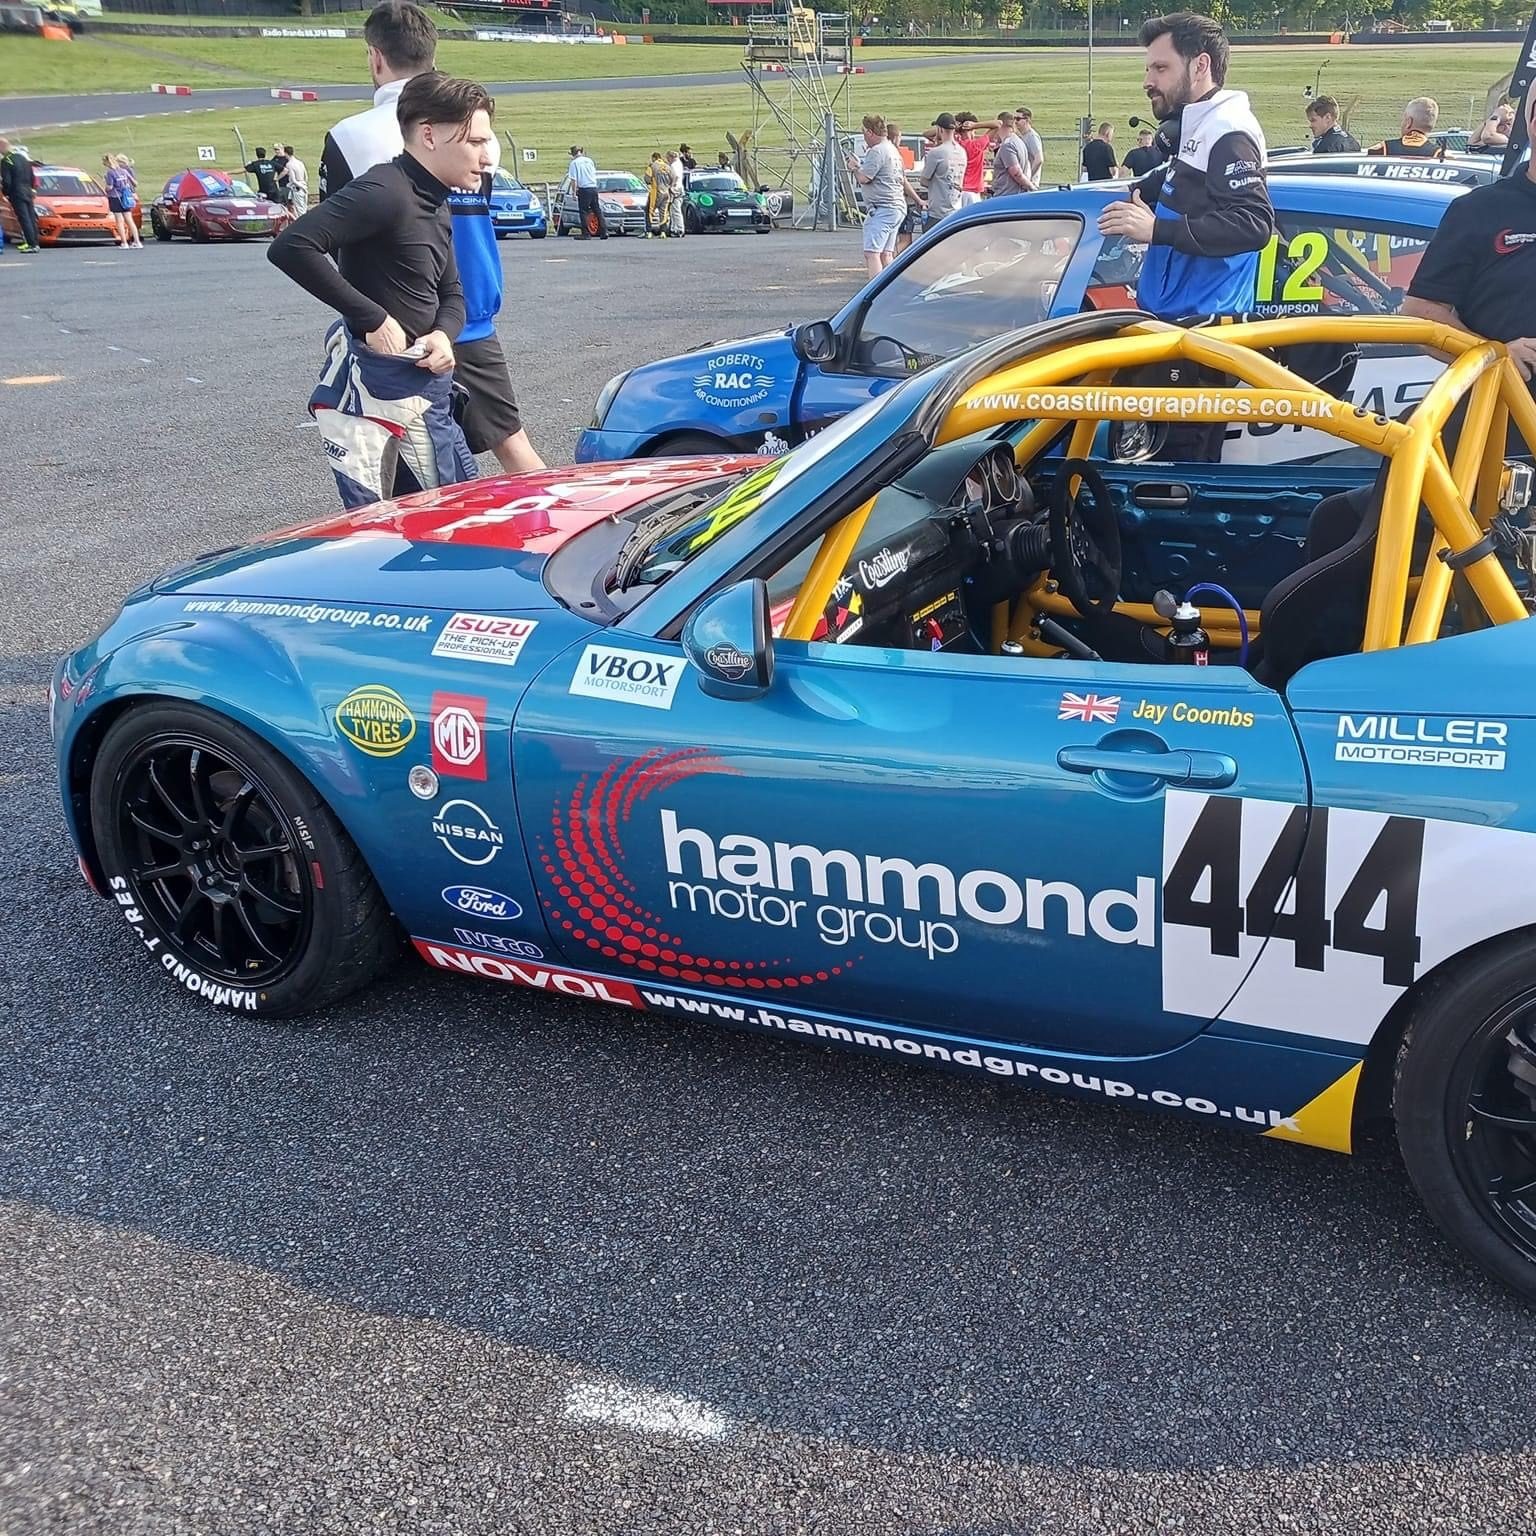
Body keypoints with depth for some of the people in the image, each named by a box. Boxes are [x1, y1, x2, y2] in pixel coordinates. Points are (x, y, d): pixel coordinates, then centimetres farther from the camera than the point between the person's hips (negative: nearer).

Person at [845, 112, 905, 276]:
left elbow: (863, 178, -17)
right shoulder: (892, 150, 20)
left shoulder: (877, 152, -13)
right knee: (885, 254, 12)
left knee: (871, 253, -15)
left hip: (882, 209, -11)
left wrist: (854, 167, 5)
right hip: (897, 207, 11)